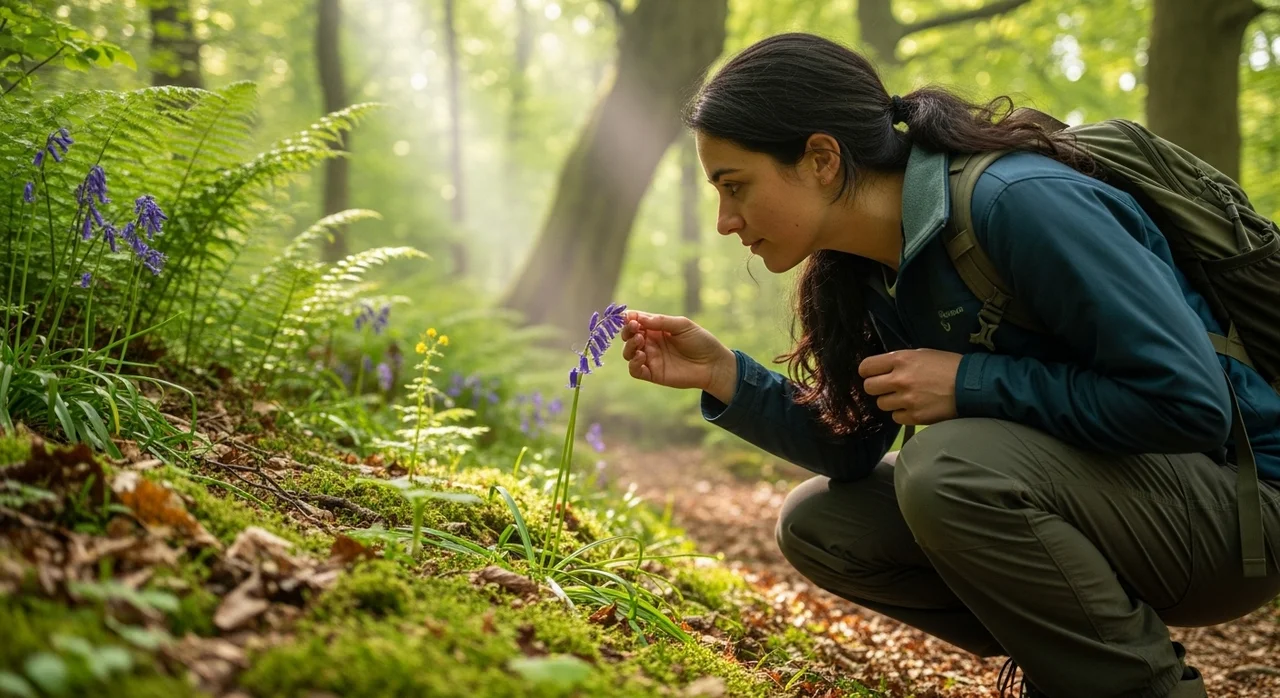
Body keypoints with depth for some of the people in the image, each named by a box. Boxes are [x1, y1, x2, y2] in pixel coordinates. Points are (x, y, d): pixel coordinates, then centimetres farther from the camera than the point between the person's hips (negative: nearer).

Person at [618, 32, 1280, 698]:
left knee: (950, 468, -32)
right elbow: (852, 449, 6)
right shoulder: (862, 269, 0)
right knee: (815, 525, 0)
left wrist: (970, 383, -25)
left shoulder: (1022, 204, -26)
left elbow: (1191, 400, -28)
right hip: (1061, 485, 8)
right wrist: (724, 375, -8)